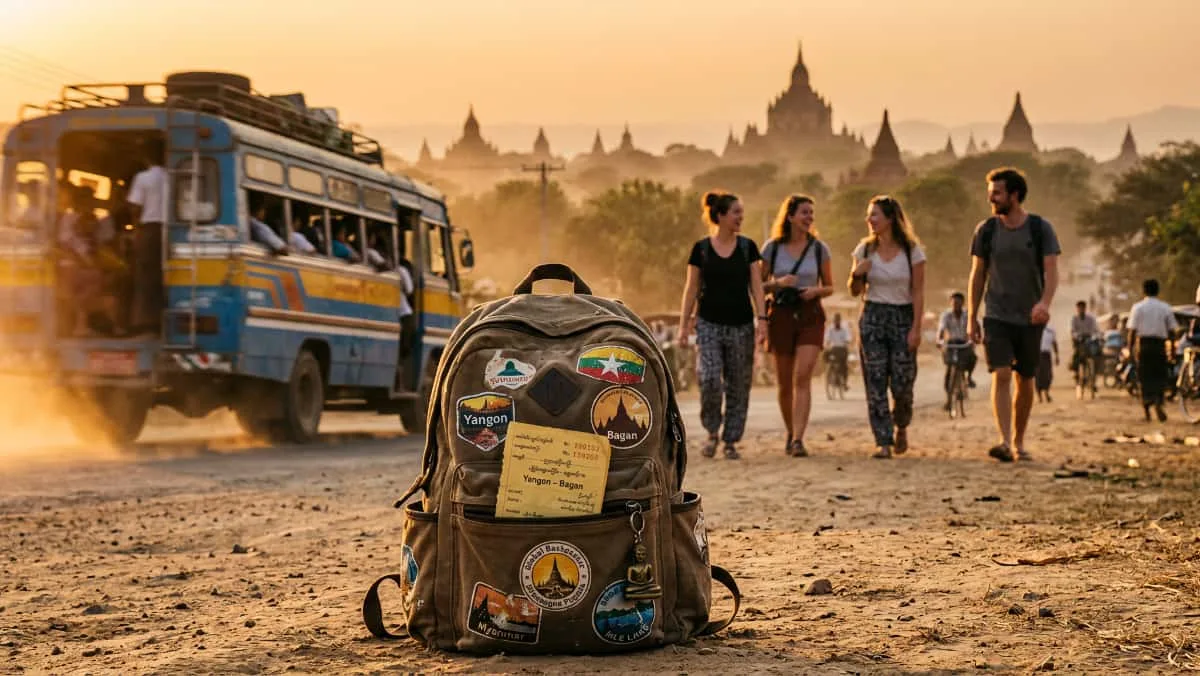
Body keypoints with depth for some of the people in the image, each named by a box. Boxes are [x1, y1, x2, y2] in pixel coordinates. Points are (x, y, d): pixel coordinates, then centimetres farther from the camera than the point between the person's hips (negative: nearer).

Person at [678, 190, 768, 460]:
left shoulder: (747, 247, 5)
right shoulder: (701, 249, 1)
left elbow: (756, 285, 2)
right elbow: (691, 289, 4)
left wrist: (762, 318, -9)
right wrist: (683, 325, 1)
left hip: (741, 325, 2)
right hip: (709, 324, -2)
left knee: (738, 386, 1)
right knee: (709, 379, -16)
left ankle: (731, 441, 12)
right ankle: (712, 431, 6)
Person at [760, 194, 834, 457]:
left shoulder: (819, 248, 3)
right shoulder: (772, 248, 1)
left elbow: (829, 287, 10)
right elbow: (759, 285, 6)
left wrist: (816, 291, -12)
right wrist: (778, 283, -13)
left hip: (810, 316, -1)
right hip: (781, 315, 1)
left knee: (802, 378, -16)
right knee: (784, 383, 8)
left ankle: (798, 439, -22)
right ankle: (791, 433, 30)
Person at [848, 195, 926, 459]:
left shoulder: (912, 251, -3)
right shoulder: (865, 249, 5)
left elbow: (918, 293, -4)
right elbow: (855, 291, 10)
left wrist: (916, 329, -11)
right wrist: (856, 274, -11)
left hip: (903, 318, -2)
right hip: (872, 317, 2)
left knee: (902, 383, -3)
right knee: (875, 382, -5)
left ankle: (901, 427, 27)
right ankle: (883, 442, -2)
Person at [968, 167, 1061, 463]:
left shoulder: (1040, 229, -3)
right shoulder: (986, 231, 2)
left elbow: (1052, 271, -11)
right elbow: (977, 275, 8)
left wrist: (1045, 302, -30)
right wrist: (972, 317, 7)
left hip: (1030, 319, 0)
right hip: (996, 317, 0)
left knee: (1025, 381, 9)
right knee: (1001, 376, -16)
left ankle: (1019, 441, 23)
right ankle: (1004, 442, -25)